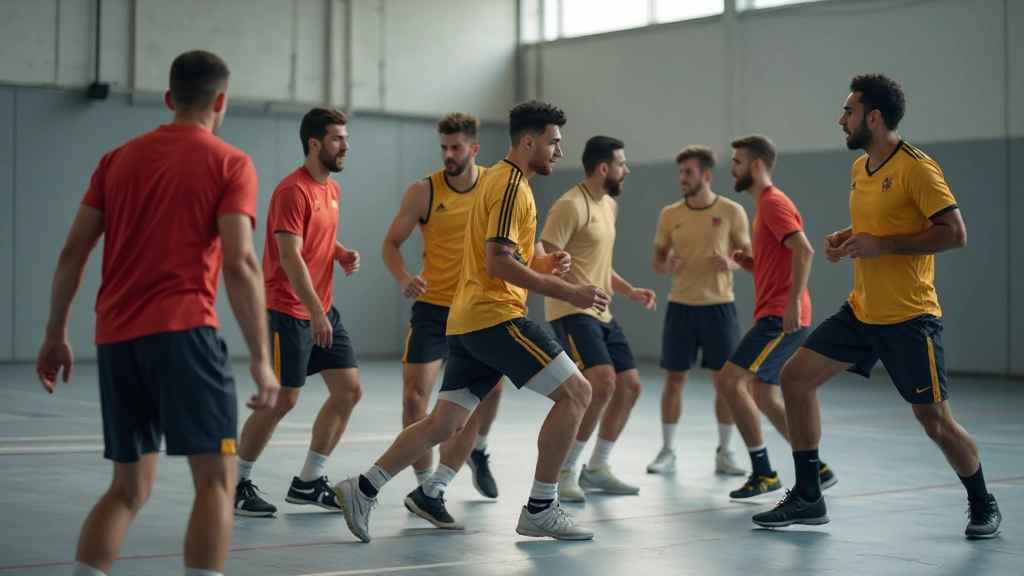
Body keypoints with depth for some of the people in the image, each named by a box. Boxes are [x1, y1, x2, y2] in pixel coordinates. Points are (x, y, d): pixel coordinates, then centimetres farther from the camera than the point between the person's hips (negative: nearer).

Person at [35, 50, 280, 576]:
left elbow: (73, 252, 12)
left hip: (115, 337, 6)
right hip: (182, 332, -6)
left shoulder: (118, 158, 15)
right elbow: (239, 263, -10)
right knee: (216, 479, -2)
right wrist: (261, 358, -9)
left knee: (130, 488, 17)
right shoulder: (229, 164, 1)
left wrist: (56, 334, 20)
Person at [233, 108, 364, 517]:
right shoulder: (293, 191, -16)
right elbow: (290, 256, -22)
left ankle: (308, 482, 17)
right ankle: (237, 484, 8)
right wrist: (314, 312, -28)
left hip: (322, 310, 9)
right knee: (283, 399, -8)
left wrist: (343, 254, 5)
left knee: (349, 390, 6)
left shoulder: (332, 190, 12)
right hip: (289, 311, -9)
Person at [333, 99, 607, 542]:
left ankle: (363, 489, 9)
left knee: (445, 423, 11)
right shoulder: (512, 184, -10)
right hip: (496, 316, -10)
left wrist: (541, 264, 11)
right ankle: (539, 509, -5)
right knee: (576, 391, -7)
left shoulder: (497, 178, 22)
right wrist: (567, 292, -19)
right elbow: (499, 263, -20)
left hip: (469, 319, 10)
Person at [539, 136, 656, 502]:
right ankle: (564, 472, -9)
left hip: (602, 314, 10)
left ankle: (596, 469, 23)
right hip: (572, 311, -10)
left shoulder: (610, 205, 16)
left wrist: (629, 291, 16)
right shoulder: (571, 206, -13)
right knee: (603, 383, -23)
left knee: (630, 386, 9)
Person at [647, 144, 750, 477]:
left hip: (719, 306, -1)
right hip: (681, 306, 1)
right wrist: (666, 266, -13)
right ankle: (667, 452, 14)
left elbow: (749, 256, 2)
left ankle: (725, 453, 15)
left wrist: (731, 264, -19)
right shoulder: (670, 214, 4)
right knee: (675, 379, 3)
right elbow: (657, 259, 10)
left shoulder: (732, 211, -2)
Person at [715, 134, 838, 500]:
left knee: (729, 379, -16)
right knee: (765, 396, 14)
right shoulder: (765, 204, 20)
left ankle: (763, 473, -12)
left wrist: (793, 301, -29)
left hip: (781, 318, -11)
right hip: (773, 317, 11)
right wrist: (746, 262, 8)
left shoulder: (774, 202, -10)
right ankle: (818, 470, 21)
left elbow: (804, 251, -23)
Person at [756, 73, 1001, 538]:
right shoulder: (859, 169, 10)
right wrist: (845, 238, 5)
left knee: (935, 420, -2)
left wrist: (882, 245, -22)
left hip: (908, 317, -8)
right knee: (795, 378, 0)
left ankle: (982, 506, 23)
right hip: (861, 310, 8)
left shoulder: (916, 168, -15)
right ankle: (807, 498, 9)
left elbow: (955, 234, -19)